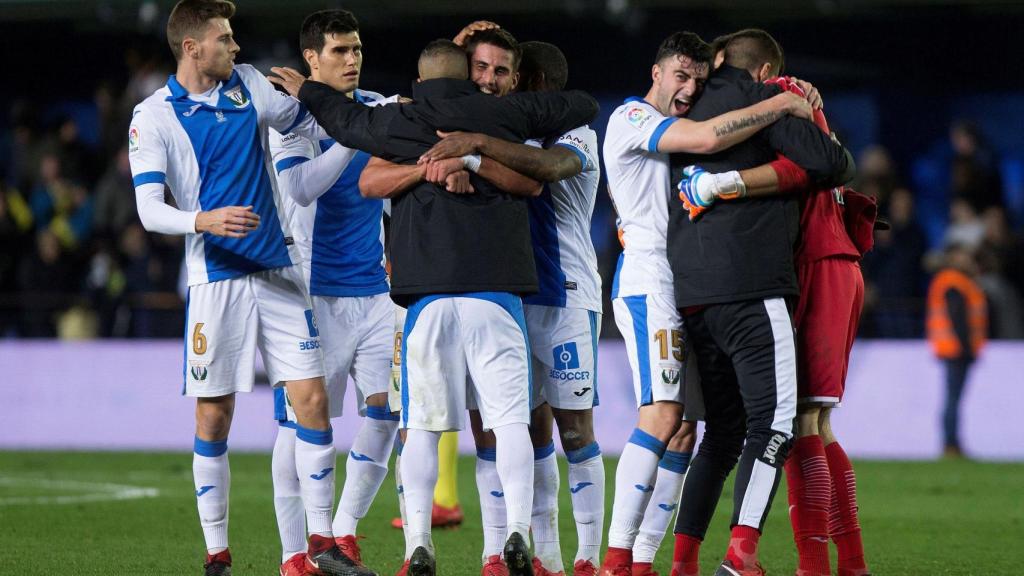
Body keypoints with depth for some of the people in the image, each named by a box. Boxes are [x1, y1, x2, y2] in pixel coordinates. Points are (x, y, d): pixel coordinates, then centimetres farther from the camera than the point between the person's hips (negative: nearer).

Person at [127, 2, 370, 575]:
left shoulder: (249, 85, 8)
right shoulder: (153, 117, -6)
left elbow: (311, 124, 23)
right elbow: (149, 209, -13)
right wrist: (203, 220, -31)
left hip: (278, 270, 4)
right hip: (217, 279, -4)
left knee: (312, 399, -2)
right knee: (214, 418, -1)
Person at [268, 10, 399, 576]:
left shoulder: (377, 108, 9)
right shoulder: (290, 116, -6)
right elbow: (302, 187, -20)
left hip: (374, 288, 5)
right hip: (314, 291, -5)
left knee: (385, 407, -4)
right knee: (298, 421, -4)